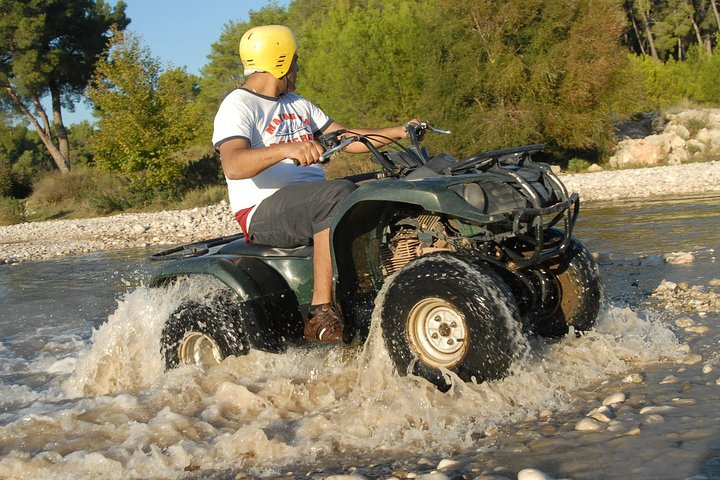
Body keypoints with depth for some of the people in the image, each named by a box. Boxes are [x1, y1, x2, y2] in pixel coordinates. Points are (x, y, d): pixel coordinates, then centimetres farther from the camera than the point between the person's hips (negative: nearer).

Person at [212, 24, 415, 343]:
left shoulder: (298, 104, 23)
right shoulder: (238, 106, -5)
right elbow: (233, 165, -24)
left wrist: (398, 132, 9)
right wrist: (286, 149, -39)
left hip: (312, 202, 8)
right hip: (263, 212, -8)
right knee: (340, 194, -34)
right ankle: (321, 315, -37)